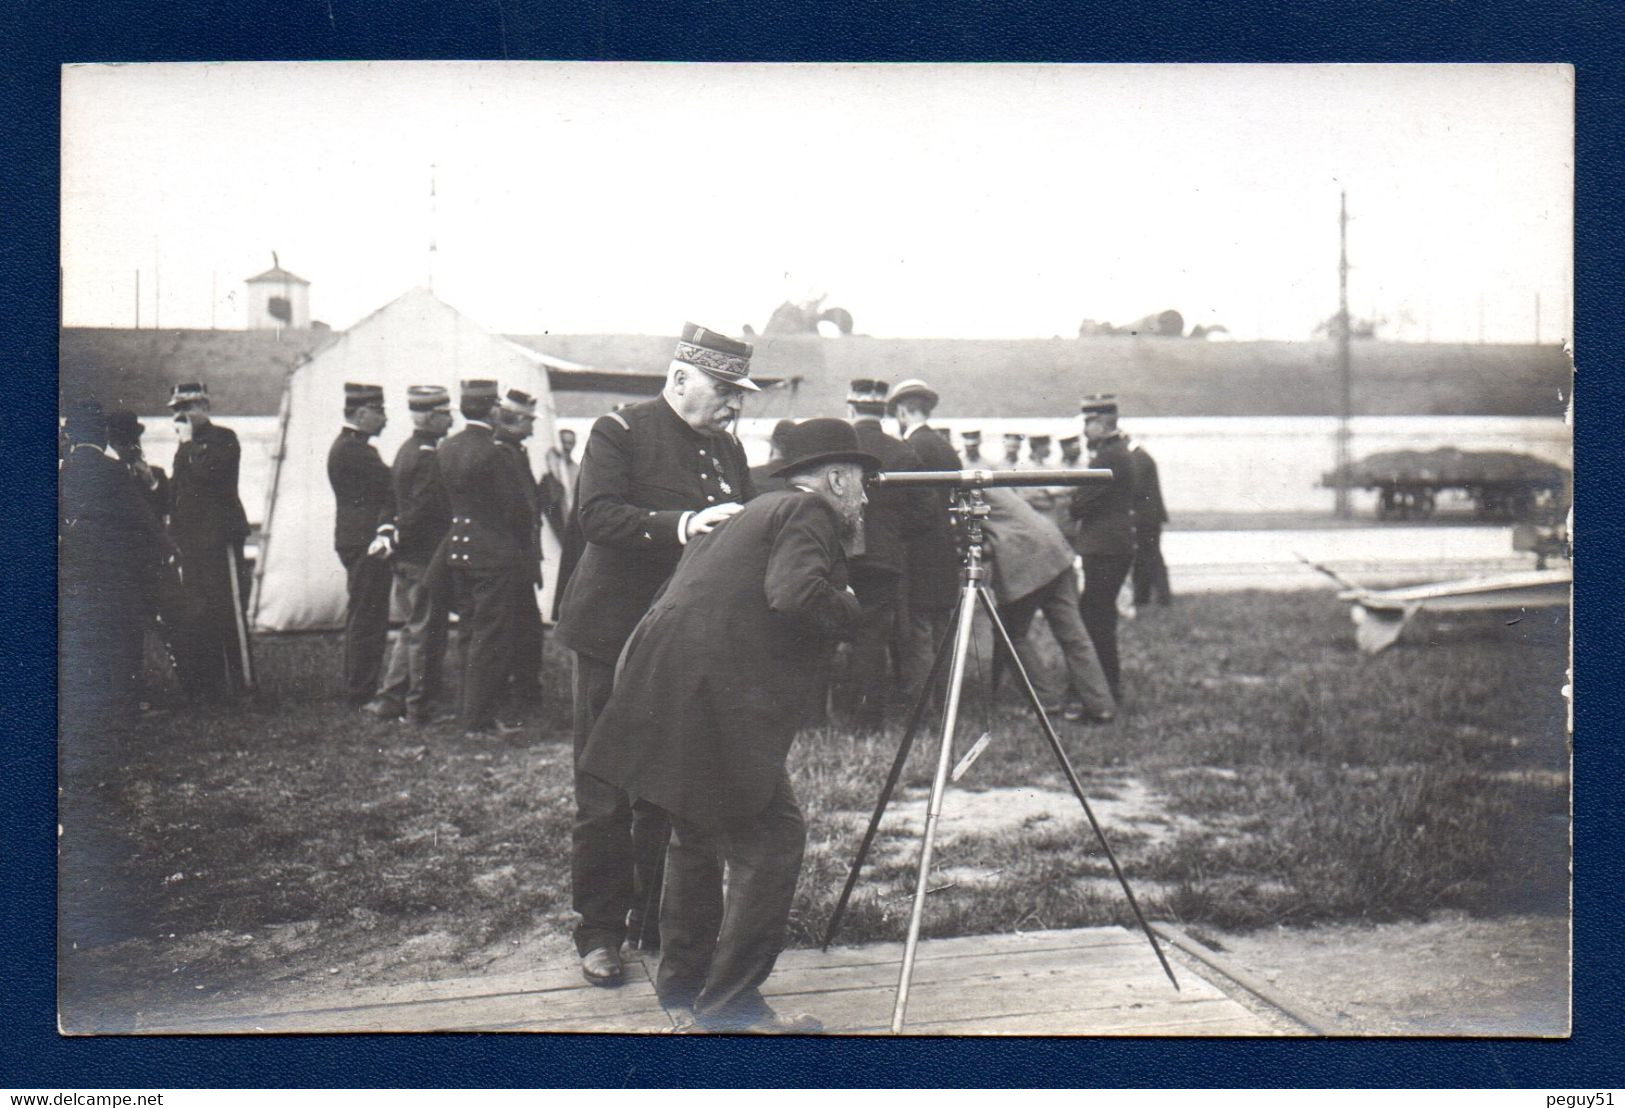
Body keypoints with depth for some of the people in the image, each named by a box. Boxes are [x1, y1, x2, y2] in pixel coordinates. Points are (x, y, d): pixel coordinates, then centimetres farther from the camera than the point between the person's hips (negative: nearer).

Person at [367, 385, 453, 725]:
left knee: (414, 629, 18)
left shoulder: (406, 450, 13)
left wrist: (386, 531, 7)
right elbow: (423, 510, -23)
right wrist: (395, 540, -10)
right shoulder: (429, 458, -18)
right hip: (427, 558, -10)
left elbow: (392, 500, 15)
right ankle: (419, 707, 6)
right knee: (427, 633, -1)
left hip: (406, 557, 10)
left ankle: (389, 699, 22)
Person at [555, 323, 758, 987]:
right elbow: (597, 516, -20)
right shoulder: (620, 432, -6)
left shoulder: (728, 448, 13)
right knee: (607, 799, 2)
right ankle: (600, 932, 14)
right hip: (618, 640, -5)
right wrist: (682, 526, -31)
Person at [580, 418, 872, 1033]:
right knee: (771, 839, -5)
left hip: (665, 696, 10)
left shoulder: (758, 511, 23)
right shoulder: (811, 513, -3)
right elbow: (795, 596, -20)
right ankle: (730, 1006, 1)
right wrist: (857, 612, -3)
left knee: (699, 833, 20)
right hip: (712, 704, -10)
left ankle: (682, 986, 31)